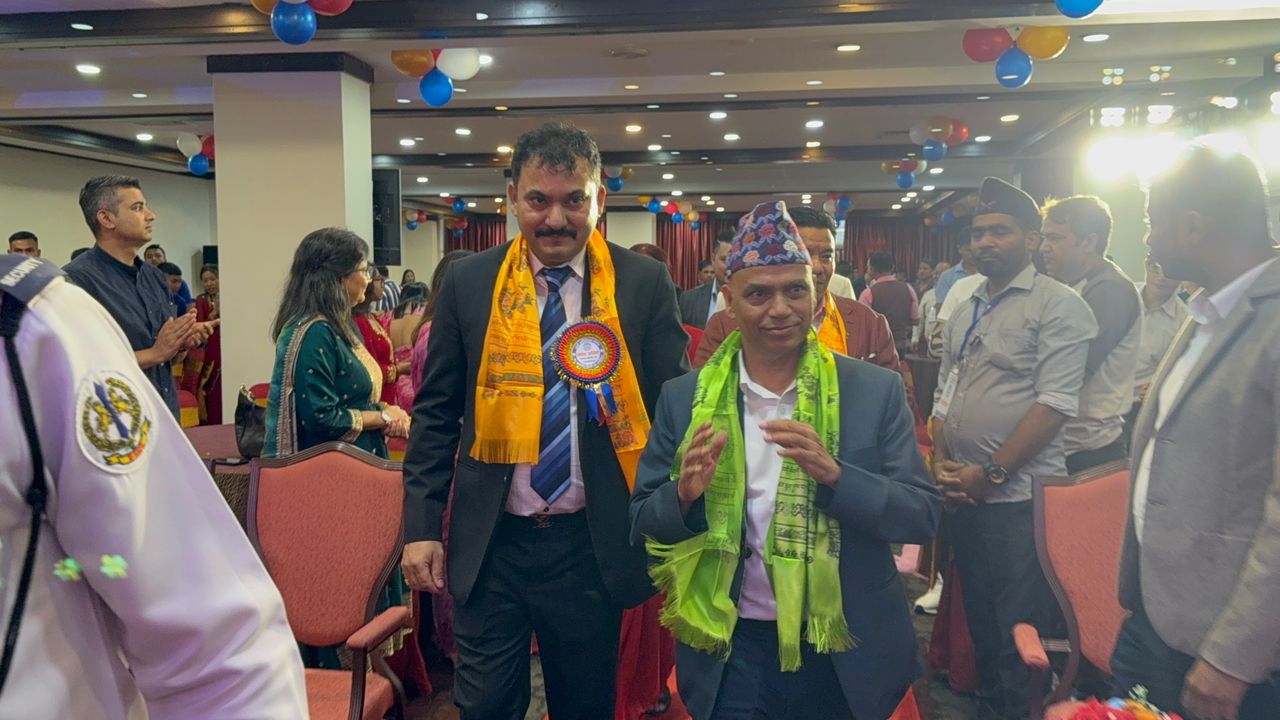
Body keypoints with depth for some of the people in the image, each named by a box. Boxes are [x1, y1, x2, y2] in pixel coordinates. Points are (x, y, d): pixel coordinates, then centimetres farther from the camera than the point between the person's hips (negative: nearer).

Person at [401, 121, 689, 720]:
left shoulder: (644, 283, -4)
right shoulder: (468, 282, 0)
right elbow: (436, 412, 4)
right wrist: (421, 525, 0)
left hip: (594, 544, 0)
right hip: (491, 542, 1)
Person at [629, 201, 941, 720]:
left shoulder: (877, 391, -7)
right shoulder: (685, 400, -4)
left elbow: (923, 516, -8)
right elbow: (642, 523, 2)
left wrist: (832, 473, -25)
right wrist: (684, 493, -21)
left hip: (845, 655, 1)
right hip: (729, 655, 0)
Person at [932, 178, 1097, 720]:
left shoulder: (1058, 306, -8)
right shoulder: (965, 314, 13)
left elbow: (1055, 404, -16)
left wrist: (991, 474, -16)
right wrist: (941, 462, 2)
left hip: (1019, 496, -6)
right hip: (964, 495, 7)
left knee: (1021, 635, 2)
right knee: (979, 620, 17)